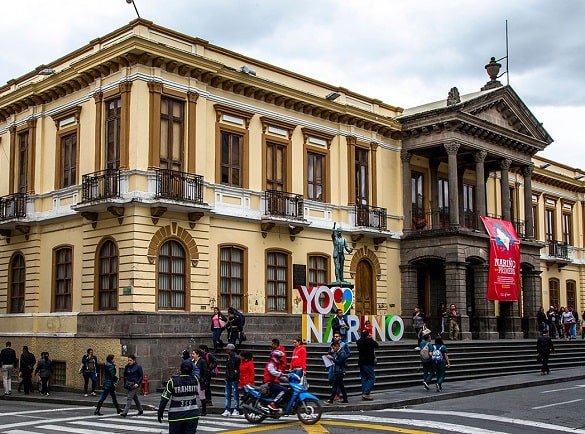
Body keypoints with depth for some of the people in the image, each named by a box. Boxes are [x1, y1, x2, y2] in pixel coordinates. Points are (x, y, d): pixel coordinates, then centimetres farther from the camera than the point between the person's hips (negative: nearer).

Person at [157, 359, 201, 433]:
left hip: (176, 416, -2)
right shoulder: (195, 380, -4)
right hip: (192, 416, 2)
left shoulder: (173, 381, -11)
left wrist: (160, 413, 0)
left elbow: (165, 398, -10)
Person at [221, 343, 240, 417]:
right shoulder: (228, 357, 13)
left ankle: (236, 410, 6)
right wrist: (226, 376, 16)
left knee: (235, 395, -1)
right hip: (228, 379, 8)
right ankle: (227, 410, 13)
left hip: (234, 379, -8)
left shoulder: (236, 358, -12)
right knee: (227, 395, 9)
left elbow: (239, 368, -12)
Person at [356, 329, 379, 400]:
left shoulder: (359, 341, 8)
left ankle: (364, 395, 11)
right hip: (368, 363, -8)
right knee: (372, 378, -3)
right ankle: (366, 394, -11)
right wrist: (371, 338, 7)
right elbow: (376, 345, -4)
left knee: (364, 378, 11)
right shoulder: (368, 341, -17)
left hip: (361, 362, 8)